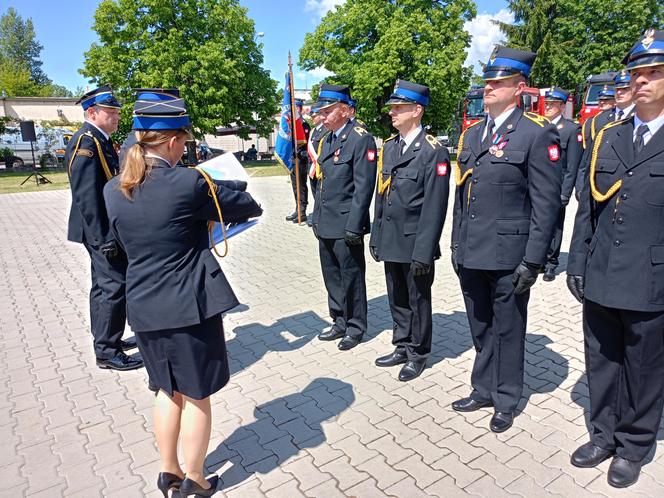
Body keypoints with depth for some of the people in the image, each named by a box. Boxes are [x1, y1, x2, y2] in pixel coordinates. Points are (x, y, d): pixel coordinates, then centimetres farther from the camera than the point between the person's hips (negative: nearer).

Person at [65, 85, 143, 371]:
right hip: (103, 230, -10)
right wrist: (103, 238, -24)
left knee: (103, 285, 16)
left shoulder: (100, 140, 13)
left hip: (106, 229, 10)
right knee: (115, 286, -7)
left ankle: (106, 341, 29)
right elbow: (86, 196, -23)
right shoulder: (85, 142, -16)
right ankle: (107, 352, 4)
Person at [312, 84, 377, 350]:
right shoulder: (327, 140, 15)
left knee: (351, 278, 5)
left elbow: (364, 186, -16)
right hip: (326, 226, 8)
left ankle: (355, 328, 20)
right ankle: (340, 322, 31)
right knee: (332, 278, 16)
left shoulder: (360, 139, -10)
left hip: (345, 226, -8)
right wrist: (316, 218, 16)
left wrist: (354, 226, -18)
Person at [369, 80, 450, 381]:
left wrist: (424, 251, -18)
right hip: (390, 241, 7)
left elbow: (435, 206, -16)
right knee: (397, 299, 17)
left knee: (418, 300, 10)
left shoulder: (433, 151, -12)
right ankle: (402, 348, 34)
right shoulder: (389, 147, 10)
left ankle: (419, 354, 27)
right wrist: (376, 236, 11)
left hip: (415, 243, -6)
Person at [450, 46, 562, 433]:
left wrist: (533, 261, -14)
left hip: (508, 255, -6)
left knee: (508, 331, 9)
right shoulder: (471, 134, 12)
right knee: (481, 329, 18)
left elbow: (546, 203, -11)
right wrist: (457, 245, 13)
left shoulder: (538, 133, -8)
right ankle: (484, 389, 36)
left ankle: (506, 400, 28)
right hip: (471, 254, 6)